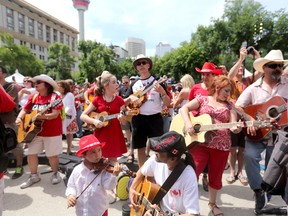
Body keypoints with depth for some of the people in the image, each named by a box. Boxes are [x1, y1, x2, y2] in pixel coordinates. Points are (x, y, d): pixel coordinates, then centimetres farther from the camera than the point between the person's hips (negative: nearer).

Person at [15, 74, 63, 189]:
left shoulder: (54, 97, -12)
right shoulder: (33, 97, 7)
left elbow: (55, 114, -21)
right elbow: (25, 110, 11)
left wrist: (42, 116, -35)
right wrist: (19, 118, -8)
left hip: (52, 132, -6)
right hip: (35, 131, 6)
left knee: (52, 155, 3)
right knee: (31, 154, 10)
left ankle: (55, 174, 27)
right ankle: (34, 176, 29)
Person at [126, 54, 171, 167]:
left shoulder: (157, 82, 1)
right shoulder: (134, 84, 9)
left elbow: (168, 103, -3)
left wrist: (162, 92, -21)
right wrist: (130, 98, -8)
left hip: (154, 118, -3)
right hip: (138, 118, 3)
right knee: (140, 148, 10)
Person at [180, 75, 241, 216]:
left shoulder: (229, 106, 10)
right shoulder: (203, 99, 3)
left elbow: (233, 125, 0)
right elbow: (184, 108, -5)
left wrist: (236, 128, -23)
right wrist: (188, 123, -20)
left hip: (221, 146, 3)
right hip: (200, 143, -3)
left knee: (215, 176, 14)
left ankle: (212, 203, 38)